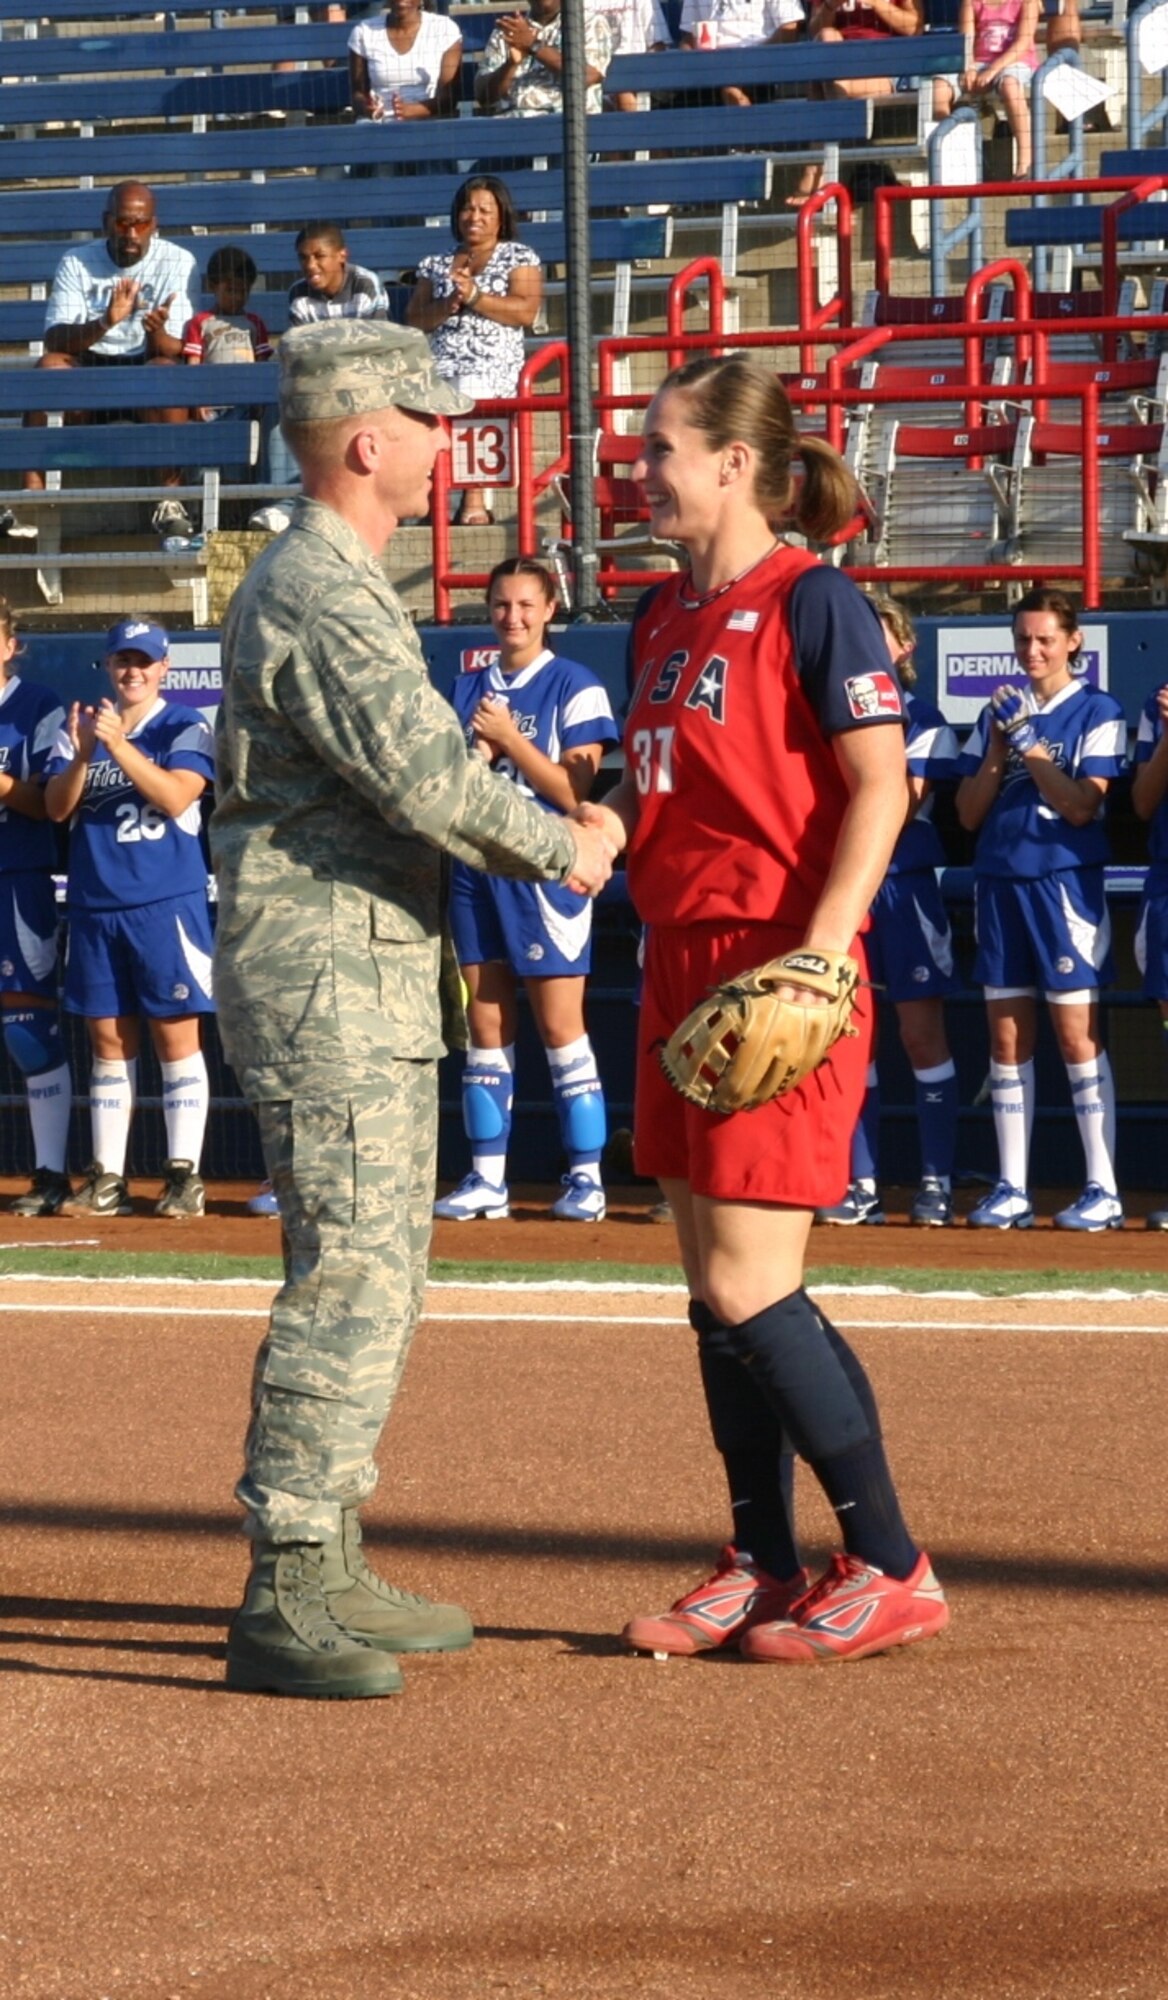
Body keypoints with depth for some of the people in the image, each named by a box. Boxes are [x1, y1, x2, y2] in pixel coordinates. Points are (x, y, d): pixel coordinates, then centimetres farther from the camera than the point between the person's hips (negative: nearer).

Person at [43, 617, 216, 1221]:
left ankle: (183, 1175, -2)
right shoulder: (80, 727, 11)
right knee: (108, 1039, 7)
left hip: (167, 903, -4)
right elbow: (56, 807, 0)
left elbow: (175, 796, -16)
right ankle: (106, 1179, 10)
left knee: (175, 1034, -4)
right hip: (94, 905, 4)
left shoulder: (186, 729, 0)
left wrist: (119, 746, -25)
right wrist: (83, 755, -18)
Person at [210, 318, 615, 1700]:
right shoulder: (318, 598, -17)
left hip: (376, 977, 11)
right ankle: (283, 1601, -12)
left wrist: (532, 836, 8)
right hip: (325, 975, -11)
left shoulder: (333, 586, 18)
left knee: (374, 1276, 14)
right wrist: (562, 849, -12)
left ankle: (330, 1575, 19)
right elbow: (425, 775, -25)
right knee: (349, 1279, -12)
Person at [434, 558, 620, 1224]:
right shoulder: (469, 689, 14)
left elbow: (575, 792, -9)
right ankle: (487, 1178, 10)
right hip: (476, 869, 5)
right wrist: (479, 752, -5)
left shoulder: (575, 688, -3)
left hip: (545, 874, -5)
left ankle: (586, 1177, -2)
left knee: (560, 1026, -7)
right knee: (487, 1026, 7)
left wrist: (509, 739, -14)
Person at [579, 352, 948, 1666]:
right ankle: (764, 1568, 18)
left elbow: (878, 790, -16)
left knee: (749, 1290, -9)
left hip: (778, 970, -9)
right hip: (682, 962, 9)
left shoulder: (810, 602, -11)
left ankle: (890, 1569, 1)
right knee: (714, 1287, 10)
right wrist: (607, 819, 5)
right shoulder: (664, 612, 14)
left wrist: (813, 953, -23)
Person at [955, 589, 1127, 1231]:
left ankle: (1103, 1189, -6)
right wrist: (999, 746, -4)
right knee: (1007, 1039, 5)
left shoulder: (1098, 713, -1)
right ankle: (1011, 1189, 8)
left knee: (1077, 1034, -8)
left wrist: (1029, 740, -13)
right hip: (999, 884, 5)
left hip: (1066, 883, -5)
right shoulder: (997, 715, 14)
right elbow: (969, 813, 9)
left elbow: (1081, 805, -11)